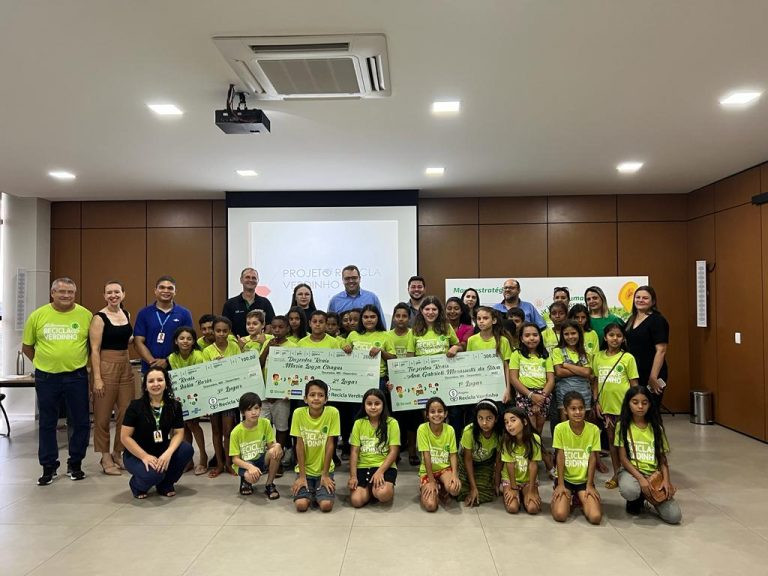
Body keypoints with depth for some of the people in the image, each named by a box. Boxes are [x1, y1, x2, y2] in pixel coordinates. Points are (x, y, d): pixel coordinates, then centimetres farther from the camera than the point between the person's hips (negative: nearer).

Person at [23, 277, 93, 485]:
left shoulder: (85, 315, -3)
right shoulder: (38, 315, -1)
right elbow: (27, 347, 9)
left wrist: (78, 361, 4)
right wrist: (44, 362, 8)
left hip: (76, 377, 0)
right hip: (46, 378, 1)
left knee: (81, 422, 6)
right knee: (47, 424, 10)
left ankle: (75, 464, 23)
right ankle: (48, 466, 23)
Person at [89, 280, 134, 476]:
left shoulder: (126, 314, 11)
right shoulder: (99, 318, -8)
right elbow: (95, 349, -11)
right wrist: (97, 378, -16)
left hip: (125, 366, 6)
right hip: (106, 366, -6)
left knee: (126, 413, 7)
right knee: (103, 414, 2)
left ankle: (118, 453, 23)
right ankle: (106, 458, 13)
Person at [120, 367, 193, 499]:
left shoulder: (174, 406, -5)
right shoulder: (136, 406, -14)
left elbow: (178, 432, -8)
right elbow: (125, 437, -14)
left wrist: (168, 453, -27)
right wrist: (145, 456, -23)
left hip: (162, 452, 4)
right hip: (136, 455, -4)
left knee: (186, 450, -23)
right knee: (154, 473, -34)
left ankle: (165, 485, 2)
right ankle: (137, 485, 5)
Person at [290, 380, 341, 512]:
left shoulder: (332, 413, -15)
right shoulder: (299, 413, -13)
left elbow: (330, 445, -11)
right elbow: (299, 445, -9)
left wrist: (325, 474, -8)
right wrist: (302, 475, -9)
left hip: (324, 469, 0)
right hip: (305, 469, 1)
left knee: (326, 505, -18)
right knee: (301, 505, -17)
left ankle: (318, 491, 15)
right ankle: (310, 493, 16)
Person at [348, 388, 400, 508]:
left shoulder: (391, 423, -3)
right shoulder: (359, 423, 4)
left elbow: (393, 451, -6)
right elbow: (354, 451, 2)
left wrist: (380, 471, -19)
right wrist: (353, 476, -9)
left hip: (384, 466, -2)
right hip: (363, 467, 2)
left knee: (383, 494, -31)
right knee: (356, 501, -21)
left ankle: (375, 488, 6)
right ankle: (369, 488, 12)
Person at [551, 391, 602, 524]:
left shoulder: (593, 429, -9)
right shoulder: (560, 428, -12)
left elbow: (592, 458, -5)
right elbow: (560, 457, -9)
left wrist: (589, 485, -6)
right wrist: (560, 484, -11)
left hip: (584, 479, 1)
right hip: (565, 478, -1)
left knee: (595, 517, -19)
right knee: (560, 515, -22)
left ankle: (581, 500, 15)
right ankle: (568, 499, 14)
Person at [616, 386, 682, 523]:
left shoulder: (656, 428, 7)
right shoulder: (623, 426, -2)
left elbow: (663, 458, 7)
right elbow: (623, 458, -6)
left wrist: (666, 480, -11)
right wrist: (641, 478, -19)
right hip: (631, 471, -2)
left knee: (674, 516, -18)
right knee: (629, 491, -40)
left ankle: (645, 496, 13)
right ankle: (636, 500, 1)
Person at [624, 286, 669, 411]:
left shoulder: (657, 321, -8)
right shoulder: (631, 320, 14)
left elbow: (661, 351, -15)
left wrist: (653, 377, -20)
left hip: (651, 375, -7)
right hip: (633, 375, 7)